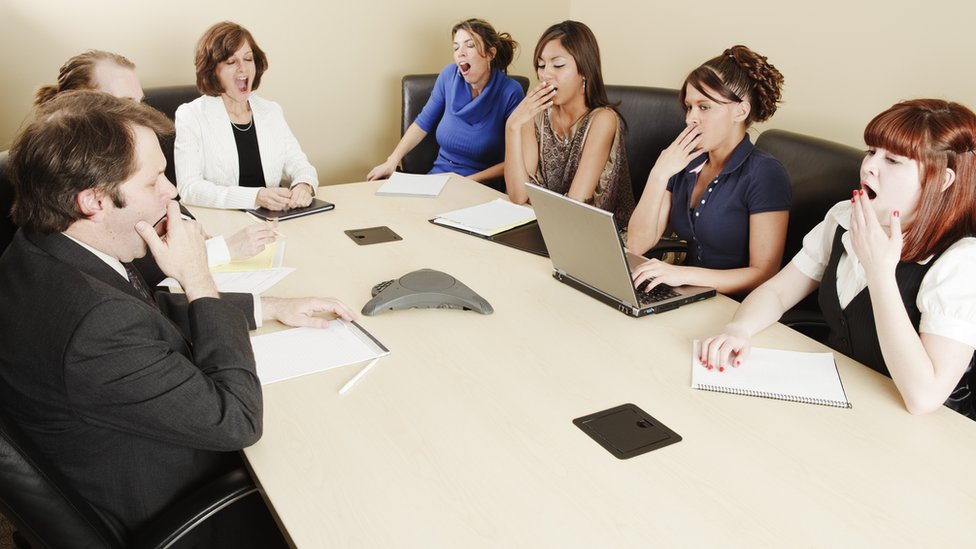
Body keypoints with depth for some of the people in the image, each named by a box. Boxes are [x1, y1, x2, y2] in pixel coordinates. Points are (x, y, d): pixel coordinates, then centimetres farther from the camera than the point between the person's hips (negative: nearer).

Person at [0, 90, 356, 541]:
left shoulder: (40, 253, -10)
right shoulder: (96, 326, -39)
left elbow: (147, 310, 7)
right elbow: (238, 419, -29)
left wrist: (269, 308, 3)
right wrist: (198, 276, -25)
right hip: (159, 521, -7)